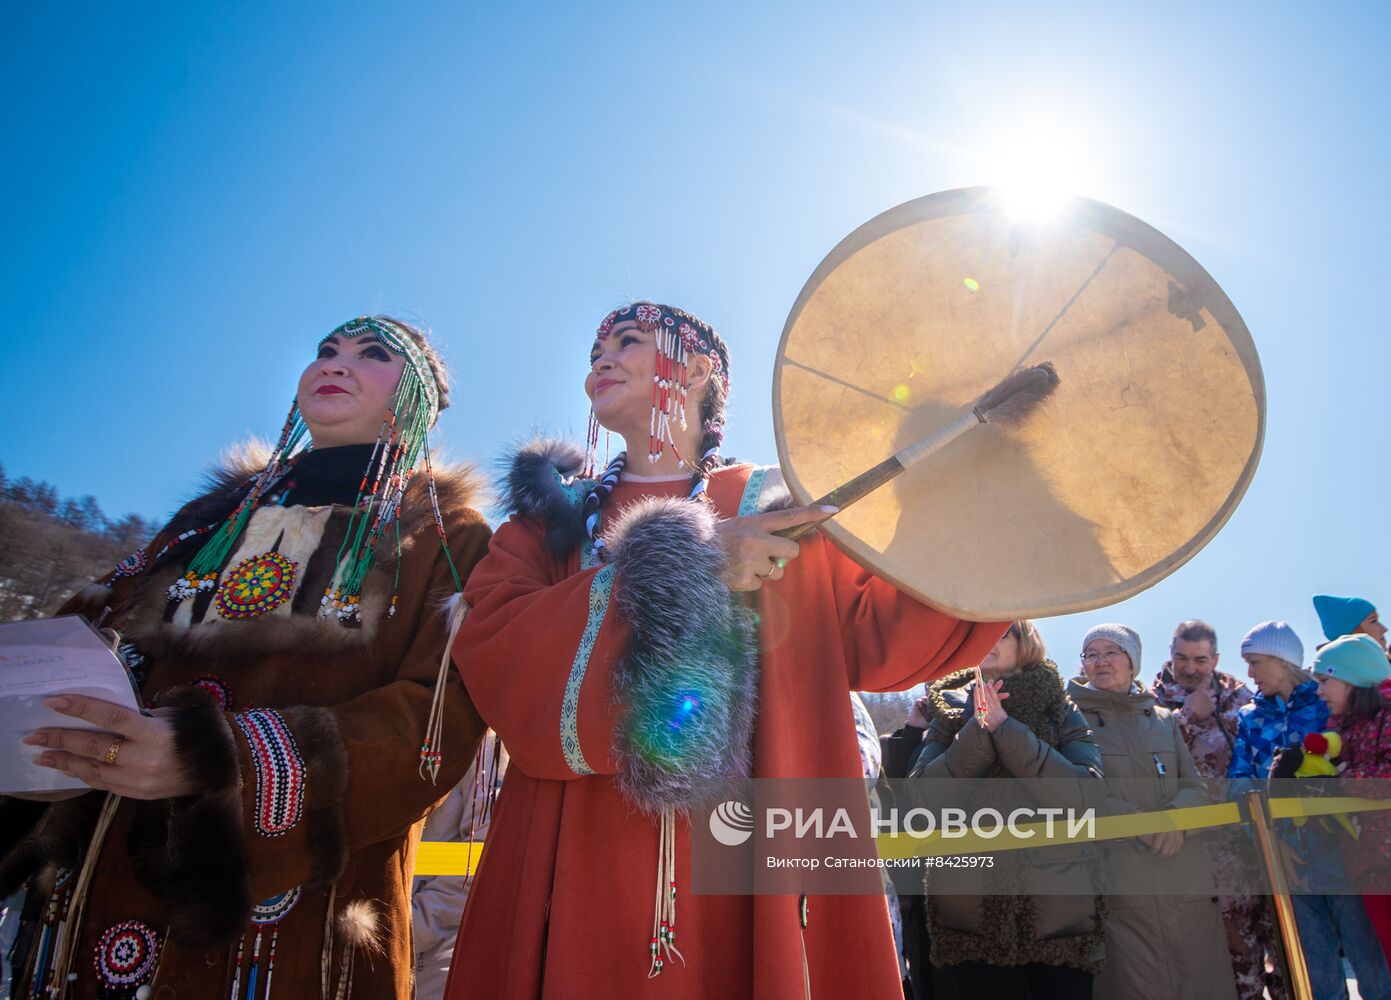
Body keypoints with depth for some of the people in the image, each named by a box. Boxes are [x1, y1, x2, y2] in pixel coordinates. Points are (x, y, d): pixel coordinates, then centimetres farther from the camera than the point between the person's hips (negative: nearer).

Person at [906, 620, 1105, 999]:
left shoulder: (1061, 712, 4)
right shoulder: (951, 710, 6)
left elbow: (1089, 792, -13)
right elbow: (921, 795, -8)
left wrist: (1006, 728, -17)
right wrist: (978, 731, -18)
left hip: (1058, 908, 0)